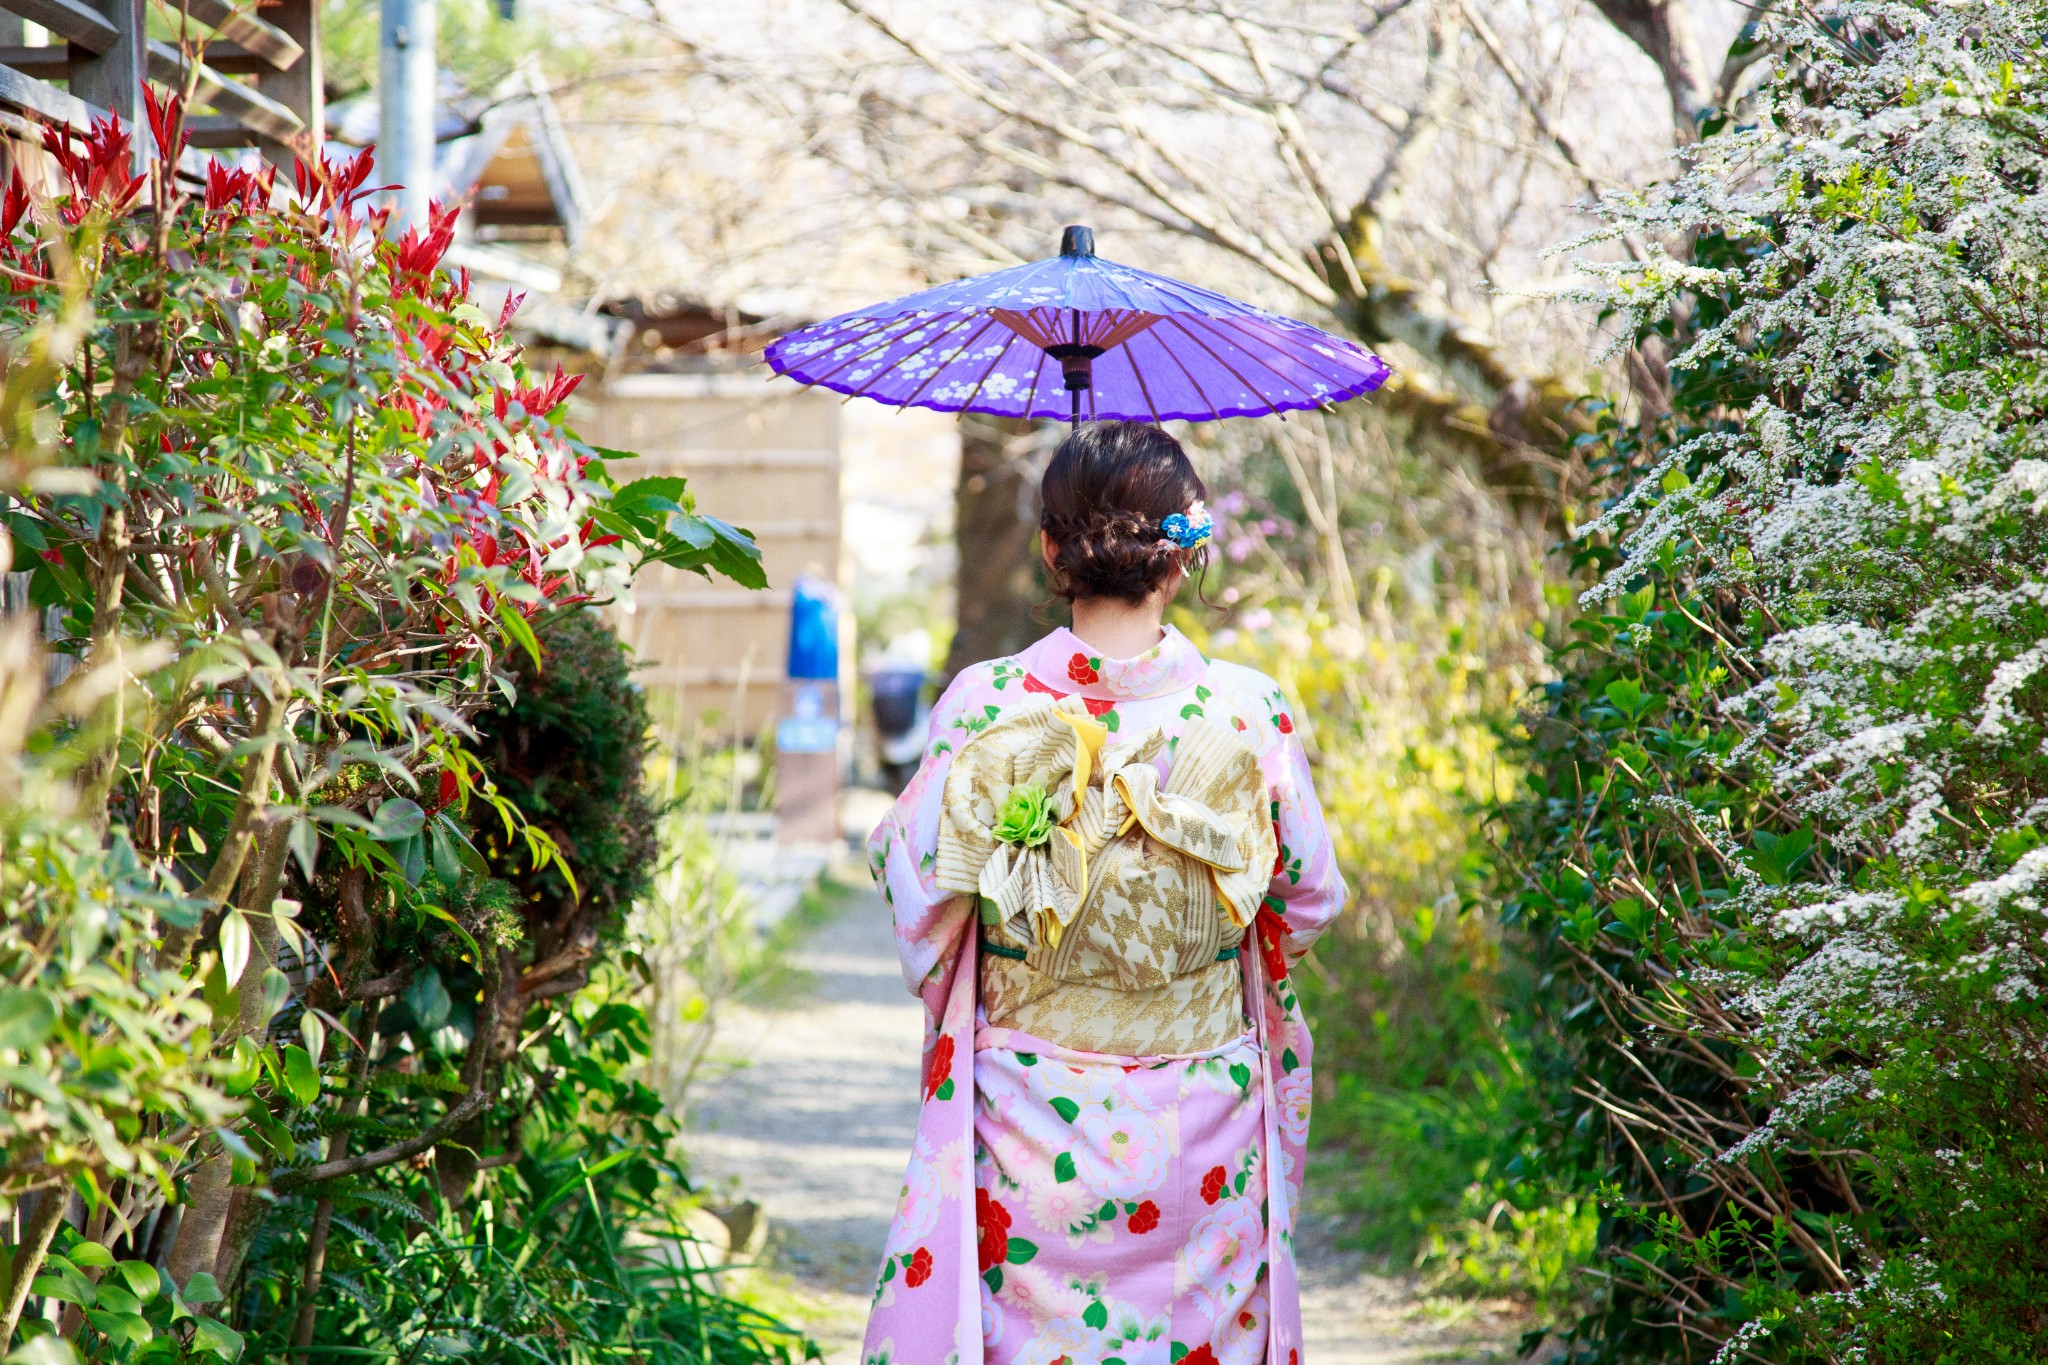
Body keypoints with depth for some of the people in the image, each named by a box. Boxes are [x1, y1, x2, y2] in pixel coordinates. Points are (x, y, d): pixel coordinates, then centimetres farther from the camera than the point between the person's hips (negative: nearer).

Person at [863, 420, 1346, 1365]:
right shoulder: (1245, 711, -9)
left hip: (1029, 1121, 0)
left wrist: (883, 835, 17)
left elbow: (919, 893, -5)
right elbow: (1311, 898, 1)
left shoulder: (987, 705, -11)